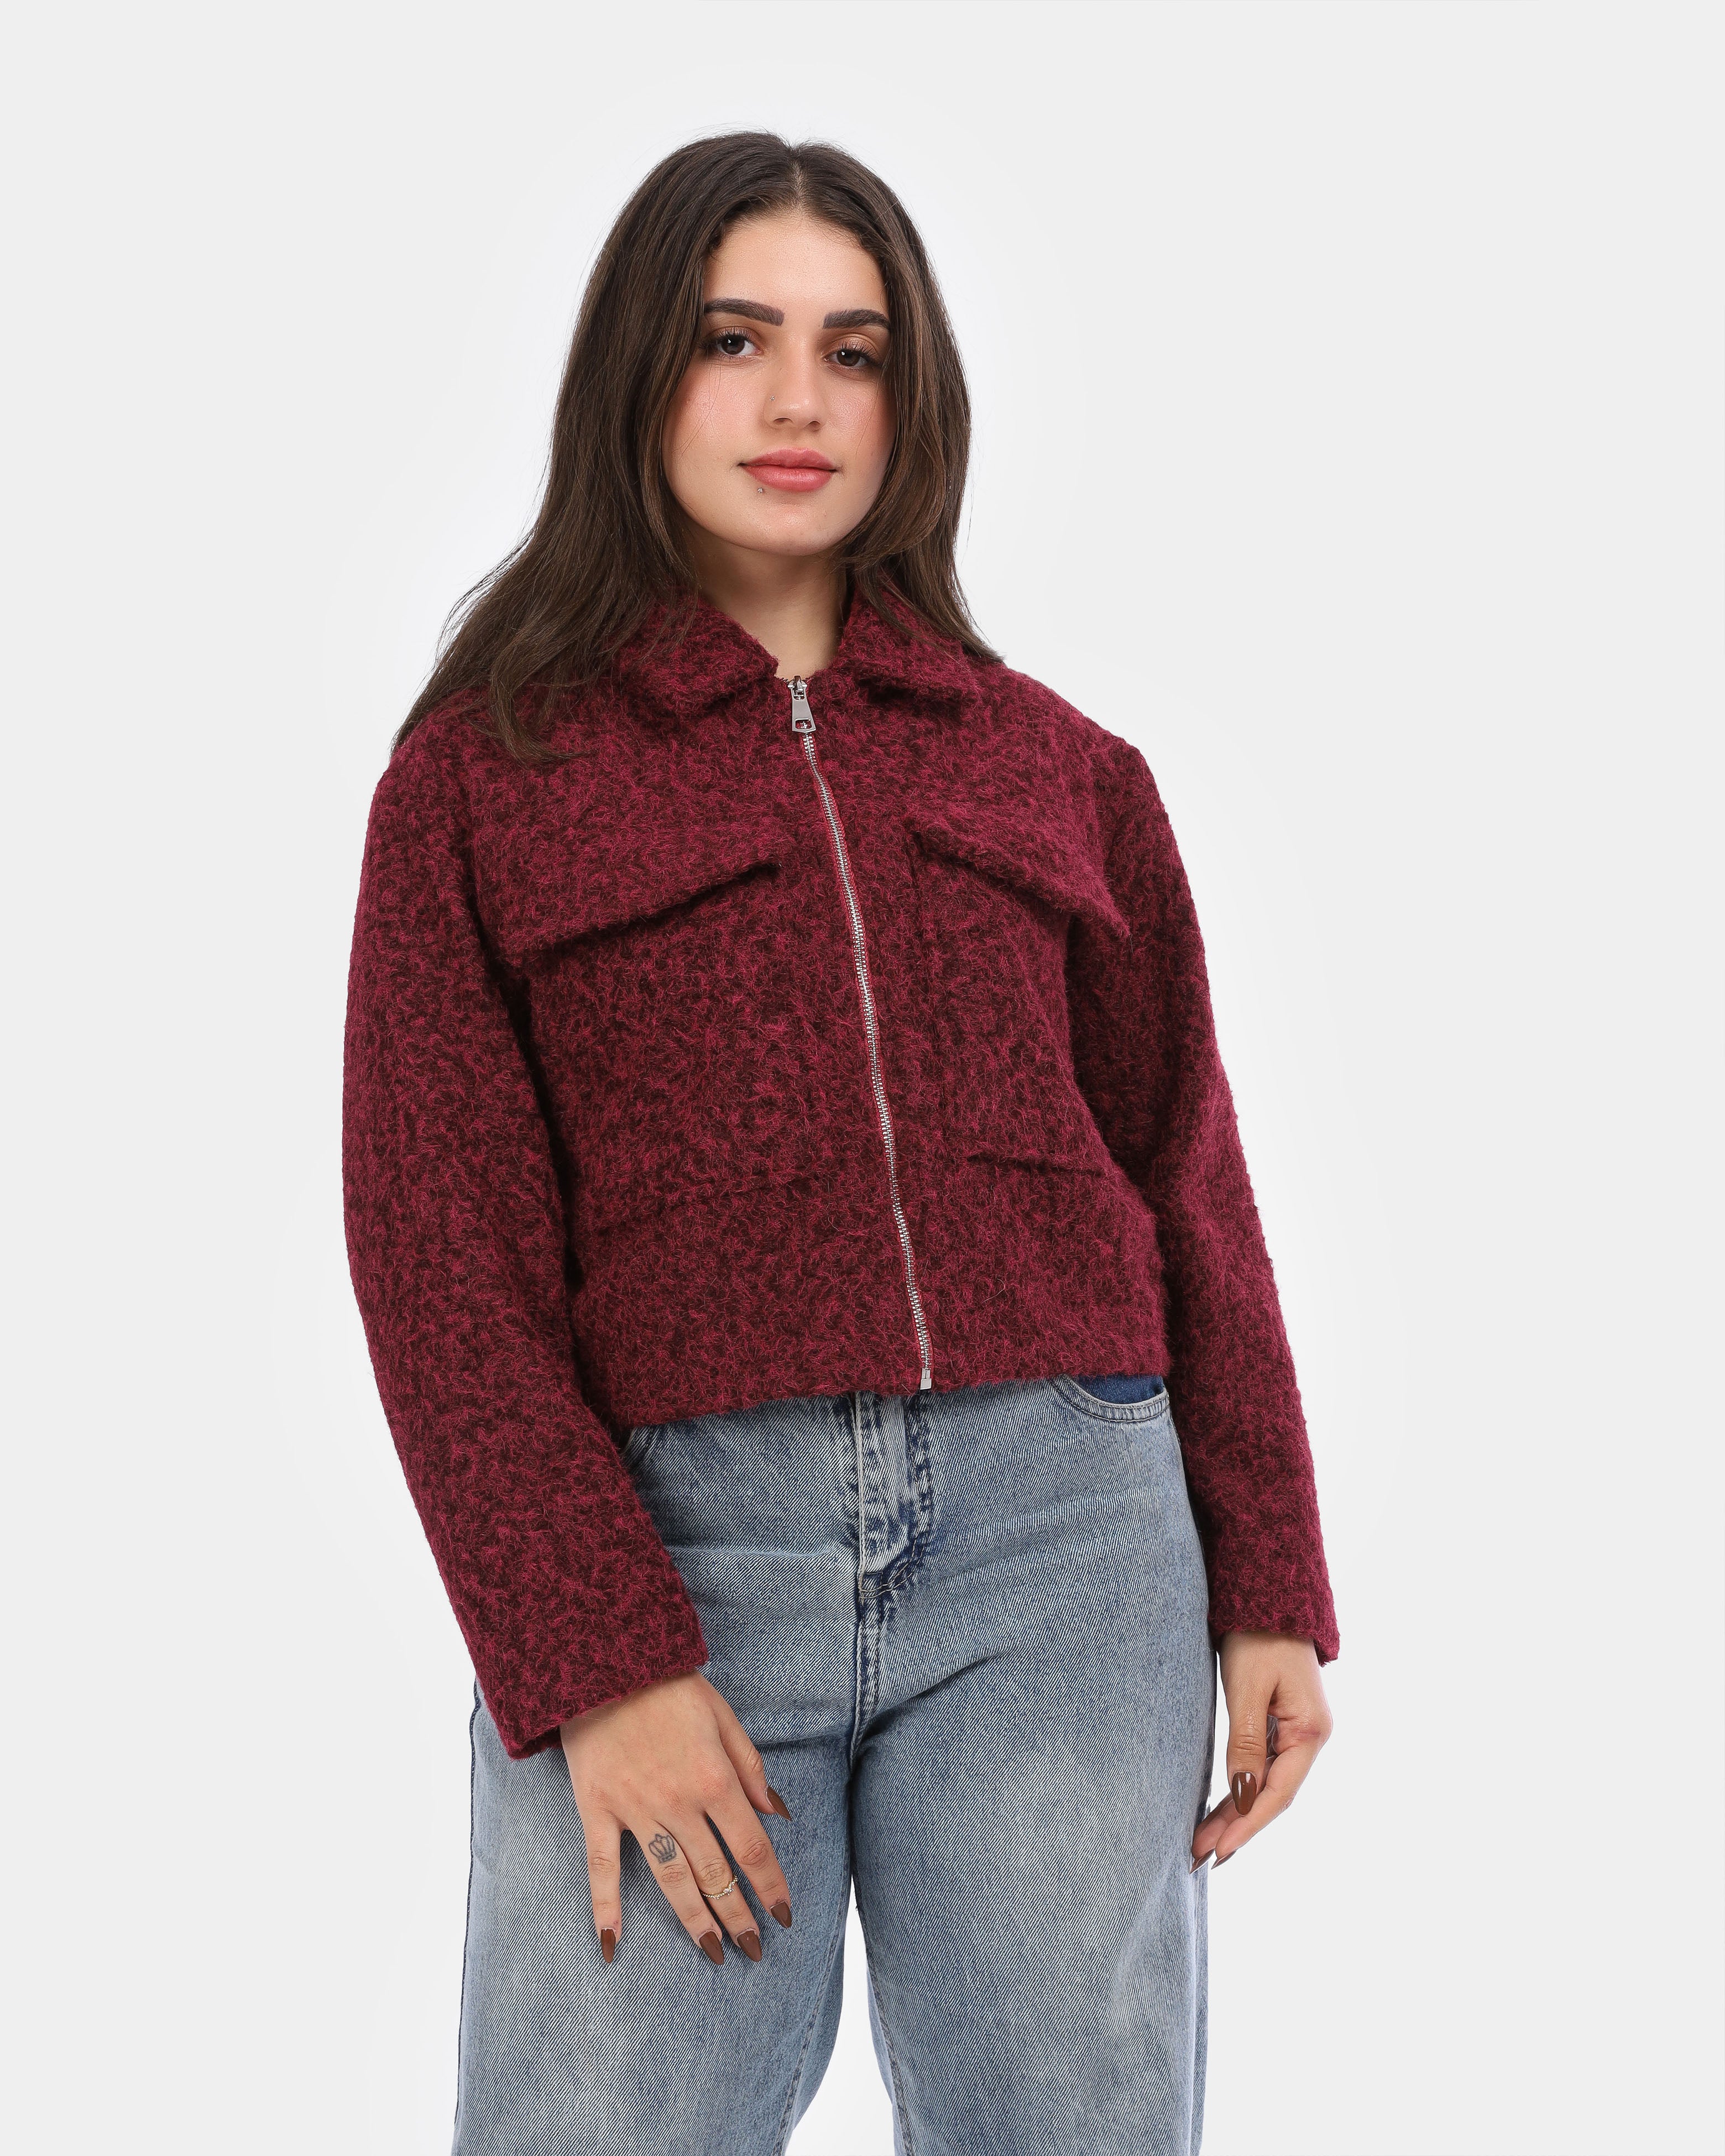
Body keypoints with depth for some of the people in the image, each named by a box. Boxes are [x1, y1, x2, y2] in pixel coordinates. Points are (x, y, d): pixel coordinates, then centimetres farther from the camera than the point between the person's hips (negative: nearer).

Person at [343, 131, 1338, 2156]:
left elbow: (1185, 1197, 15)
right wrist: (588, 1660, -10)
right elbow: (438, 1249, 0)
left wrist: (1267, 1593, 8)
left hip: (1061, 1531, 2)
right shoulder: (480, 774, 8)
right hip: (663, 1543, -1)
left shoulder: (1062, 772, 15)